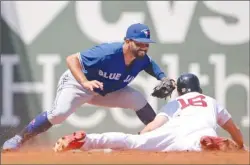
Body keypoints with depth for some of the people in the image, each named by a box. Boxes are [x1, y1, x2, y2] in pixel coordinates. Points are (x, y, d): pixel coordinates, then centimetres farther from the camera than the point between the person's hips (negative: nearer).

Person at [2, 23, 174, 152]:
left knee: (139, 100, -13)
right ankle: (18, 140, -18)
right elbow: (71, 59, -35)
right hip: (77, 83, -6)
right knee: (59, 113, -30)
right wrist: (85, 83, -48)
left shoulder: (143, 60, -18)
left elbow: (162, 77, -6)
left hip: (107, 91, 6)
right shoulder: (108, 53, -36)